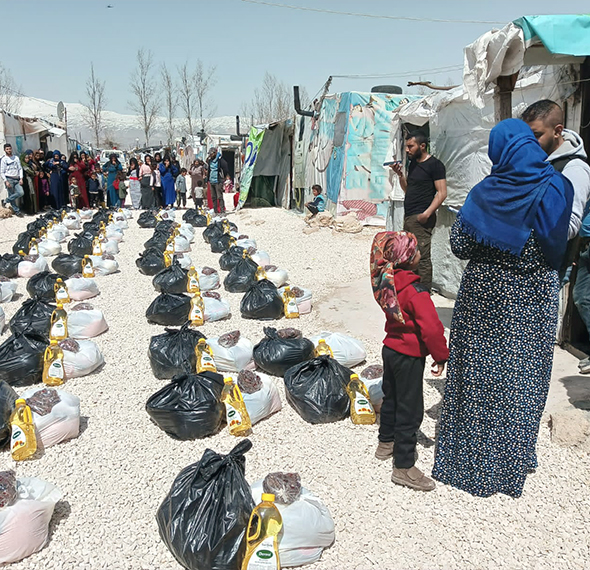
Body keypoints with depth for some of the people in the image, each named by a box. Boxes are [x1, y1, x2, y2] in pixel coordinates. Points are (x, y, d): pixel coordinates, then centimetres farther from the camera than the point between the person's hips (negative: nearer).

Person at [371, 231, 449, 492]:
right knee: (410, 410, 2)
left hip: (390, 348, 9)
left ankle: (386, 443, 43)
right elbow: (431, 328, -26)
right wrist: (441, 356, -13)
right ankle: (403, 467, 12)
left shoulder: (387, 281, -1)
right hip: (409, 356, -8)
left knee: (391, 398, 24)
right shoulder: (415, 291, -26)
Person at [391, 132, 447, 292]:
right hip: (408, 217, 9)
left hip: (420, 218, -9)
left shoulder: (434, 164, -6)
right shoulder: (413, 163, 19)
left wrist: (427, 213, -22)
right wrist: (400, 174, 9)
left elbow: (442, 193, -12)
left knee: (422, 257, -9)